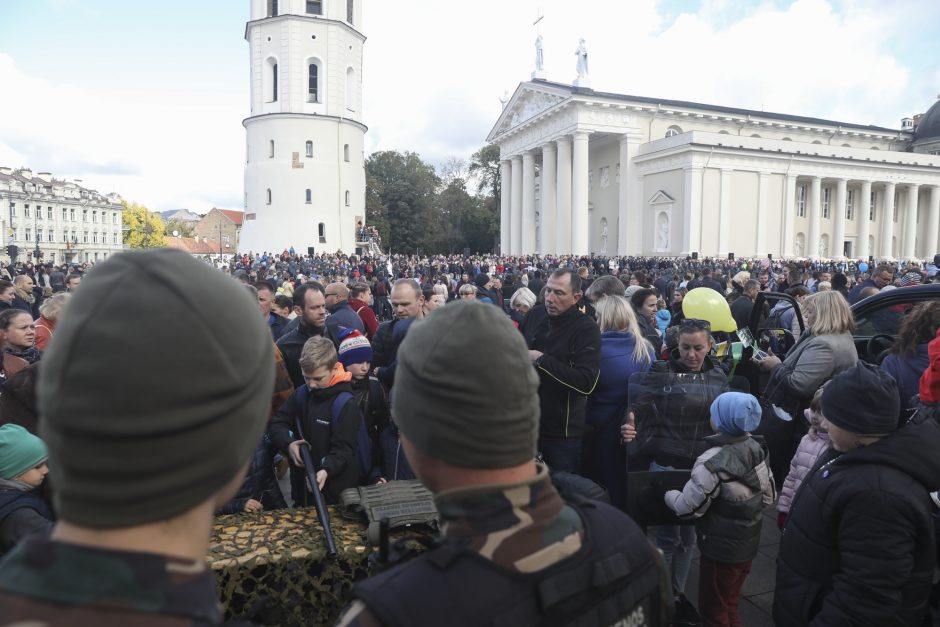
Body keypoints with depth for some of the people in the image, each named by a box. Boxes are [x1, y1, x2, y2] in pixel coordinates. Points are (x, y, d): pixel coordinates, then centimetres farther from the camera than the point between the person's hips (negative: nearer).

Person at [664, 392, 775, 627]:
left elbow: (687, 507, -21)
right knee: (731, 605, 25)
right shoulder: (757, 449, -5)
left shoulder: (713, 462, -29)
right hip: (748, 543, 8)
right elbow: (768, 497, 6)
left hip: (721, 548, -7)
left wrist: (668, 494, -2)